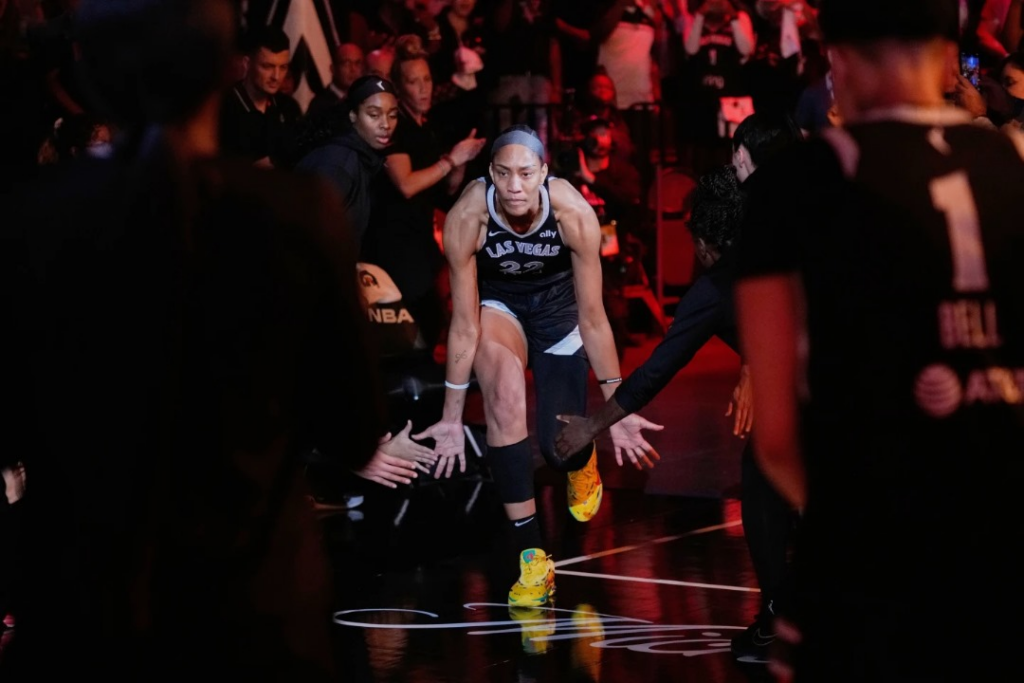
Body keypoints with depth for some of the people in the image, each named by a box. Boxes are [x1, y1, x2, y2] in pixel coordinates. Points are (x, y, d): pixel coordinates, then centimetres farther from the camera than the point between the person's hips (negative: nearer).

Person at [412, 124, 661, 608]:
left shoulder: (574, 214, -31)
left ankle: (582, 462, 40)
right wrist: (451, 418, -19)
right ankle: (532, 557, -23)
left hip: (558, 302, 0)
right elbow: (465, 323, -23)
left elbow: (593, 317, -21)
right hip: (498, 302, 0)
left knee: (560, 447, -4)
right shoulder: (466, 218, -31)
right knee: (503, 393, -30)